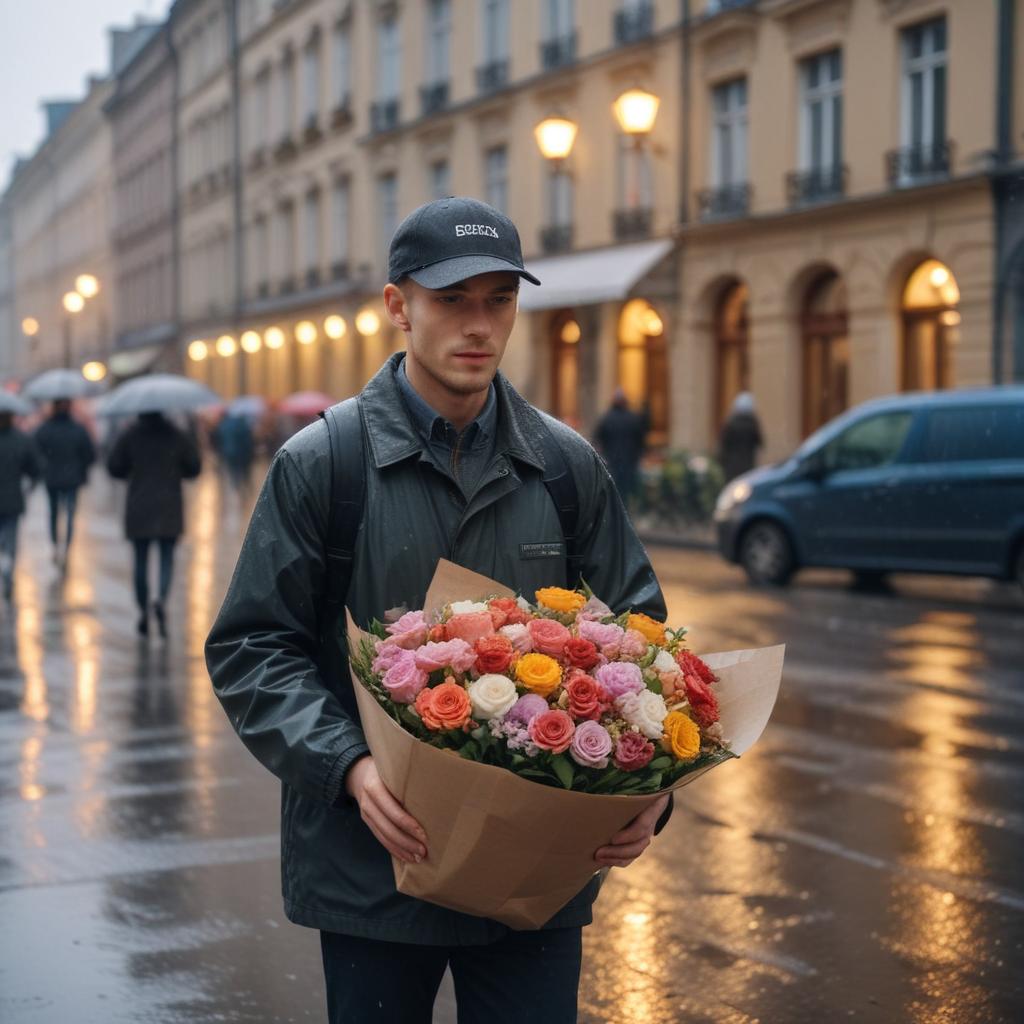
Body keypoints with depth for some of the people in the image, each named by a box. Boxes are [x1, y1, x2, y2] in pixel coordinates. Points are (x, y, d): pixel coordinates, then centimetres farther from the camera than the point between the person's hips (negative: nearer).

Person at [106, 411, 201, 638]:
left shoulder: (130, 436, -2)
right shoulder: (177, 435, 0)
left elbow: (114, 467, -3)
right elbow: (194, 467, 2)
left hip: (139, 508, 0)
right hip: (169, 508, 0)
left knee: (141, 560, 7)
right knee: (167, 557, 3)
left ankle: (143, 611, 8)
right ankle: (162, 598, -22)